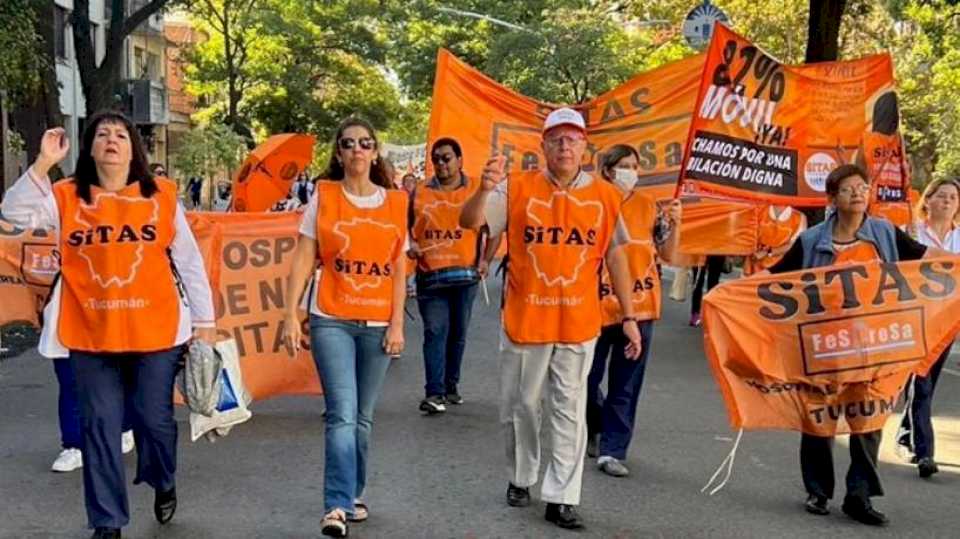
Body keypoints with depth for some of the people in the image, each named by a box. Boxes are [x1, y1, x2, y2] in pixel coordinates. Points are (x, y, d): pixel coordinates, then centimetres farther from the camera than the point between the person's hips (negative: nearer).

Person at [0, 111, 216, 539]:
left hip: (155, 331, -1)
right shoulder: (67, 197, 3)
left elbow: (188, 260, 3)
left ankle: (163, 483, 40)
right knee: (100, 427, 6)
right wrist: (43, 163, -18)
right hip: (91, 334, 1)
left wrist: (204, 320, 3)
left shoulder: (161, 195, 1)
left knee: (154, 418, 8)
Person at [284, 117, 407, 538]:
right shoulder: (323, 196, 1)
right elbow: (303, 259, 0)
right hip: (331, 321, -2)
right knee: (342, 414, -12)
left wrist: (397, 324, 1)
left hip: (377, 324, 2)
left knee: (362, 418, 10)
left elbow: (399, 270, 6)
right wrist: (290, 315, -6)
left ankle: (352, 495, 25)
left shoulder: (395, 203, 6)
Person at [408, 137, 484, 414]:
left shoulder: (476, 191, 4)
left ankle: (451, 385, 23)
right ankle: (434, 393, -10)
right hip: (429, 275, 0)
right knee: (435, 331, -8)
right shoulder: (419, 193, 7)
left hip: (465, 274, 0)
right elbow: (407, 227, 16)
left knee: (458, 333, 9)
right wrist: (410, 245, -3)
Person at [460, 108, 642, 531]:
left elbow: (615, 257, 8)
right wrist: (484, 190, -35)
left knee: (569, 411, 5)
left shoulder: (605, 196, 1)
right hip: (524, 320, 0)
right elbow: (469, 222, -13)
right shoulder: (517, 189, -5)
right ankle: (520, 479, 35)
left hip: (578, 323, 1)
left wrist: (628, 316, 7)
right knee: (519, 406, 13)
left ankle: (560, 498, 14)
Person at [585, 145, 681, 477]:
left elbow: (667, 253, 7)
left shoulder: (649, 206, 4)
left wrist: (675, 223, -8)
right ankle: (594, 431, 37)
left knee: (626, 386, 4)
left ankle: (612, 451, 13)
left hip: (639, 307, 2)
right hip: (598, 306, -2)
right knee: (586, 378, 9)